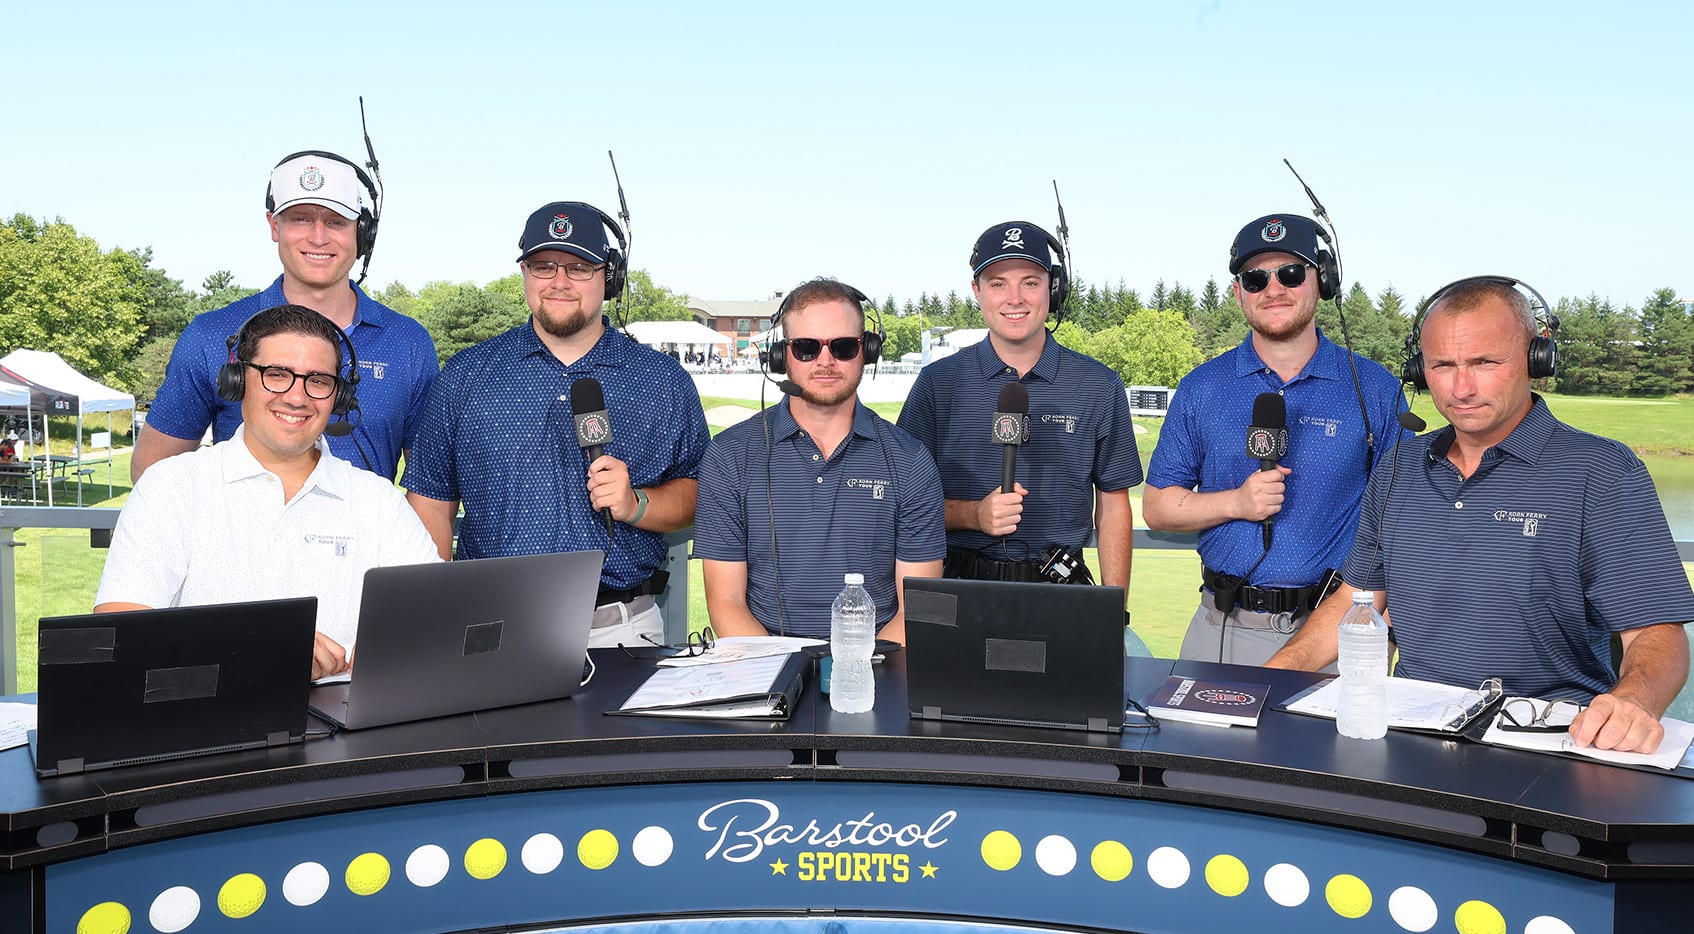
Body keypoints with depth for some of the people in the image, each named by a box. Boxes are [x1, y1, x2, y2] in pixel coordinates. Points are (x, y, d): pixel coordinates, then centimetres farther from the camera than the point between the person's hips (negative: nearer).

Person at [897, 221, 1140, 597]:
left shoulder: (1099, 386, 6)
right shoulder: (938, 383, 3)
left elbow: (1113, 505, 9)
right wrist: (974, 515, -13)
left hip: (1060, 593, 2)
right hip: (961, 581, -1)